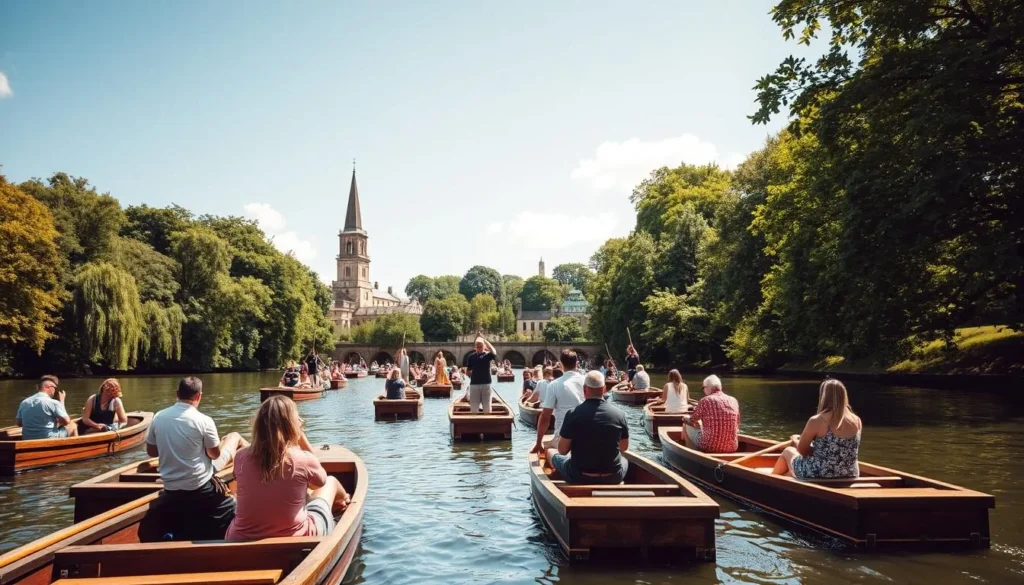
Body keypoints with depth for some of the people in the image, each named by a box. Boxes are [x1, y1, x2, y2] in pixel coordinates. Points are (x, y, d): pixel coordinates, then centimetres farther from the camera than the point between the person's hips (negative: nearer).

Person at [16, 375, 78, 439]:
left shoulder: (24, 403, 2)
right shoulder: (53, 403, -14)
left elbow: (19, 423, 13)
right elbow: (66, 421, -6)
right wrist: (62, 402, 3)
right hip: (48, 440, -6)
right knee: (73, 426, 17)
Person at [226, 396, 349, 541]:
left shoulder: (241, 457, -11)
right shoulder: (303, 459, -19)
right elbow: (321, 481, 6)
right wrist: (301, 436, 1)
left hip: (242, 541, 4)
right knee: (331, 481, 22)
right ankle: (344, 503, 57)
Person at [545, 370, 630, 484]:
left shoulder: (573, 414, -14)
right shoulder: (619, 414, -8)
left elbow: (562, 450, -7)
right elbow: (624, 447, 5)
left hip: (578, 477, -2)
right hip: (613, 478, 2)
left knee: (550, 452, 26)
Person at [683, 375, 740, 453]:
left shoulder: (705, 401, -10)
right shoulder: (734, 401, 3)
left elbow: (691, 421, 0)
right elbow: (736, 427, 14)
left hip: (709, 447, -5)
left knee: (686, 425, 19)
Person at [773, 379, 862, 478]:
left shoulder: (816, 421, -18)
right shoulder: (857, 421, -5)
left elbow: (802, 450, -6)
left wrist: (795, 440, 16)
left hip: (817, 477, -4)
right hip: (849, 478, 5)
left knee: (788, 451, 25)